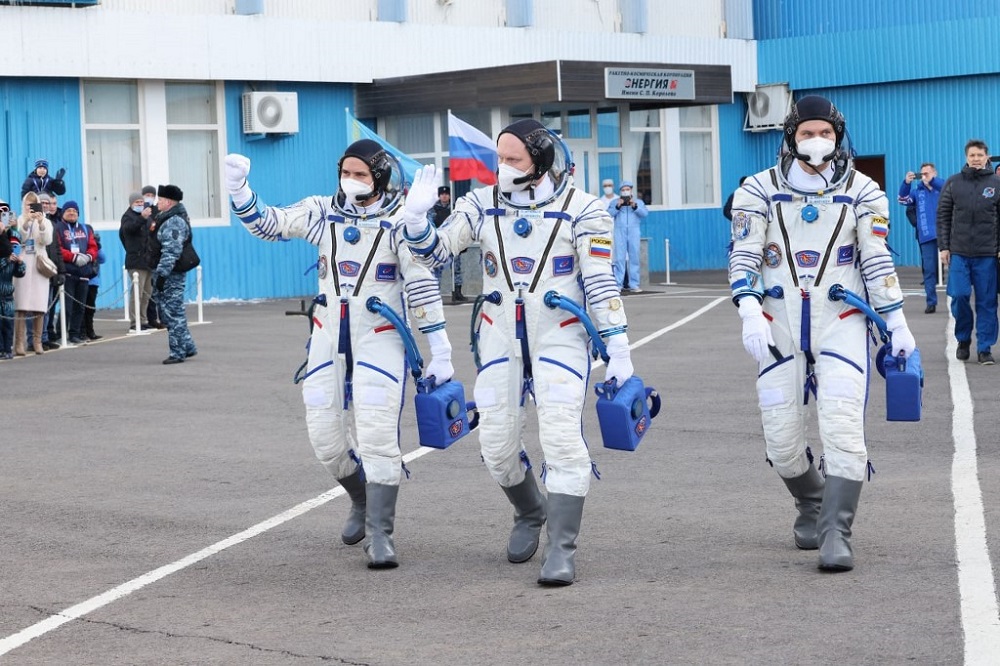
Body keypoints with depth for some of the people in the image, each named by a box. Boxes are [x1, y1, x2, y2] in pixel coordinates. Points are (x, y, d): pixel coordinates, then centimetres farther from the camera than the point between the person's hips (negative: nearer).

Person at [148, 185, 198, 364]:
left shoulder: (174, 222, -17)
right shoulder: (167, 218, 17)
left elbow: (171, 251, -24)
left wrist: (162, 274, -25)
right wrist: (158, 274, 23)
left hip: (170, 275, -11)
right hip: (163, 273, 11)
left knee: (173, 312, -5)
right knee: (173, 312, 15)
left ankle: (178, 352, 0)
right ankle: (187, 347, 22)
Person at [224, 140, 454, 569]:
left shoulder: (399, 222, -8)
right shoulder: (323, 212, 4)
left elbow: (423, 288, -7)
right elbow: (267, 224, 7)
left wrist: (440, 352, -8)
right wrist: (239, 190, -10)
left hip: (379, 339, -4)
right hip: (329, 337, 5)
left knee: (377, 434, -13)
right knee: (325, 434, 6)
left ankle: (380, 533, -7)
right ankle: (362, 501, 32)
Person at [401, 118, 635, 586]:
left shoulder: (581, 209, -5)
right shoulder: (482, 204, 4)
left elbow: (601, 283, -5)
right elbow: (436, 253, 5)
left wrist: (618, 347, -8)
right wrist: (415, 219, -15)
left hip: (559, 336, -3)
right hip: (499, 337, 4)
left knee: (561, 437, -15)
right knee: (497, 442, 3)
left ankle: (562, 548, -9)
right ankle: (530, 513, 32)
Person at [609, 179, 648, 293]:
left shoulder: (638, 201, 14)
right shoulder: (615, 202, 14)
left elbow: (645, 213, -1)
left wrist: (635, 206, -15)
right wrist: (617, 207, -14)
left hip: (634, 232, 1)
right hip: (620, 232, -1)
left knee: (634, 258, 0)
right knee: (620, 258, -5)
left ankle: (634, 284, 2)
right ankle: (618, 284, -5)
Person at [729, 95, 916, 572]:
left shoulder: (861, 192, 5)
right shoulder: (761, 190, 3)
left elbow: (877, 262, 8)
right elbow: (743, 256, -1)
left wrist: (897, 325, 5)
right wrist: (750, 313, -16)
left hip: (840, 323, -1)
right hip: (779, 324, 1)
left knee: (843, 428, -16)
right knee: (781, 440, 2)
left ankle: (835, 534, -13)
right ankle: (811, 506, 31)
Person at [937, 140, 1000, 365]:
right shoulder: (953, 183, 6)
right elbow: (943, 217, 8)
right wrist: (943, 246, 2)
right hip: (959, 252, 1)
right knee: (959, 296, -4)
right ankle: (963, 339, 18)